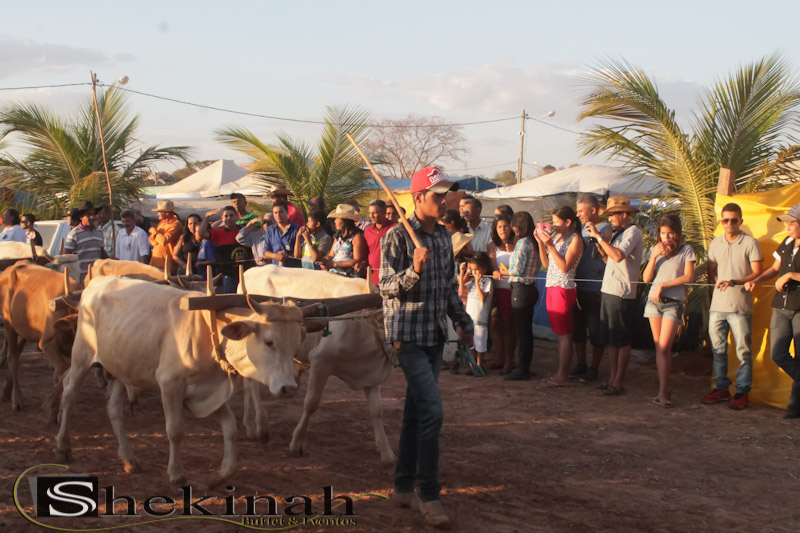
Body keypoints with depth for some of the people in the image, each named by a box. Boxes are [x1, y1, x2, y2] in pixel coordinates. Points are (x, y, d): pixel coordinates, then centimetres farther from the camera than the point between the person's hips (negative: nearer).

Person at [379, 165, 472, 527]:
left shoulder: (444, 236, 10)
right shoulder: (398, 236, -11)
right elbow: (386, 287, -15)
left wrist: (463, 322, 22)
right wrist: (414, 270, -30)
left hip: (435, 335, 7)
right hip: (408, 335, -7)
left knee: (416, 411, 12)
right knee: (432, 410, -14)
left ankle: (403, 488, 22)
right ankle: (429, 496, -5)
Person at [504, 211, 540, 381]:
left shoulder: (522, 243, -15)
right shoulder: (533, 242, 11)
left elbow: (516, 270, -17)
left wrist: (505, 272, 3)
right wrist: (511, 272, 12)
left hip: (520, 289, -9)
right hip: (530, 288, 9)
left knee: (522, 330, -4)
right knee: (526, 330, 13)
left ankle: (522, 370, -1)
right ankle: (524, 368, 19)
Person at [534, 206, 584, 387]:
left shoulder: (575, 239, -10)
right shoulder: (557, 238, 15)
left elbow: (565, 266, -18)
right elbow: (546, 263, 14)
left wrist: (550, 246, -21)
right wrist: (541, 242, 4)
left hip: (564, 289, -8)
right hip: (552, 287, 8)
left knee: (564, 333, -6)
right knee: (560, 333, 10)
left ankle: (563, 376, -5)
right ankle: (561, 373, 15)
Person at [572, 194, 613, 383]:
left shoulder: (606, 229, -7)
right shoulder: (581, 229, 15)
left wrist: (597, 239, -26)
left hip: (597, 289, -7)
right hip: (579, 288, 7)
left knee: (596, 331, 0)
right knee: (577, 328, 12)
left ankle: (593, 367, 10)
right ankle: (580, 365, 22)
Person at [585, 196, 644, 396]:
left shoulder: (633, 232, -10)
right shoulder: (617, 233, 18)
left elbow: (618, 256, -25)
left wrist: (598, 236, -20)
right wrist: (597, 238, 8)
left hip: (622, 293, -9)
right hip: (609, 290, 9)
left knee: (621, 340, -3)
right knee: (610, 339, 11)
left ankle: (619, 382, 2)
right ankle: (612, 378, 17)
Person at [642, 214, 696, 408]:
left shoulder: (686, 250, 1)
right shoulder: (656, 250, 13)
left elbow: (688, 277, -8)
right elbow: (646, 278, 6)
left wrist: (663, 285, -11)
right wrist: (654, 257, -6)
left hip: (673, 302, -4)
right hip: (654, 301, 4)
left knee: (664, 347, -13)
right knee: (659, 347, 4)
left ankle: (663, 392, -11)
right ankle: (663, 389, 8)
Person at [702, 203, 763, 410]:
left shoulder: (750, 243, -4)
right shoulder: (715, 243, 12)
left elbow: (757, 273, -7)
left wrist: (735, 282, -19)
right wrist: (718, 282, 3)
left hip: (740, 305, -5)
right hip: (718, 304, 5)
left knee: (743, 350, -2)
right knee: (717, 348, 9)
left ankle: (742, 391, 6)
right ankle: (721, 388, 19)